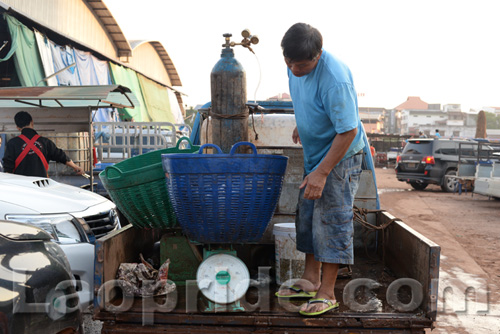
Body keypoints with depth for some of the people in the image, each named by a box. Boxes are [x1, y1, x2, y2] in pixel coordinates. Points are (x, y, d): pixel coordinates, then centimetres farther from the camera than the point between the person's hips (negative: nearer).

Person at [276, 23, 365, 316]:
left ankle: (327, 294, 5)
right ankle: (310, 279, 27)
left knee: (332, 220, -5)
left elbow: (348, 132, -27)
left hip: (341, 155, -8)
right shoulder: (295, 64, -6)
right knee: (307, 216, 13)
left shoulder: (334, 79, -31)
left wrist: (321, 172, -27)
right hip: (314, 152, 9)